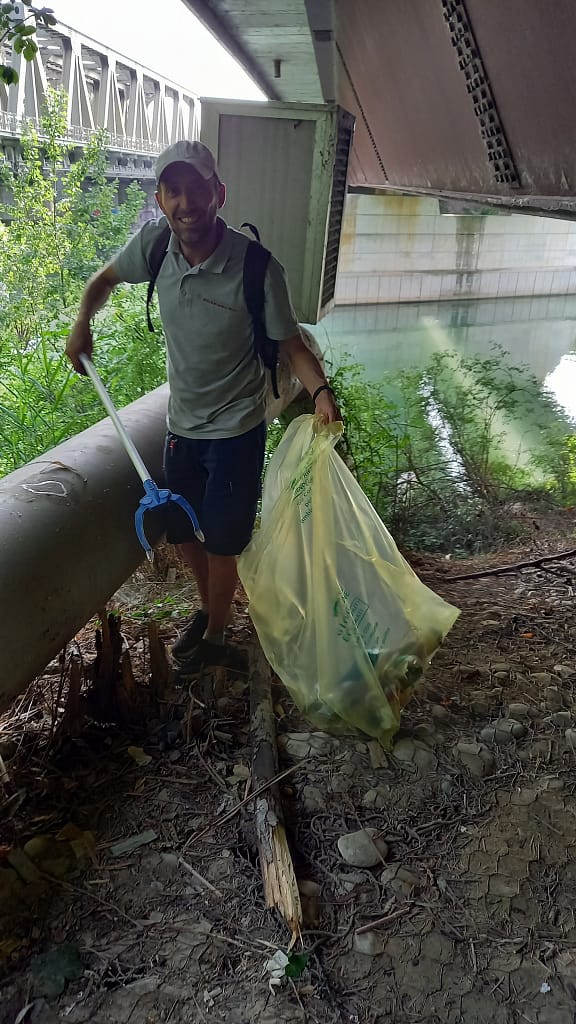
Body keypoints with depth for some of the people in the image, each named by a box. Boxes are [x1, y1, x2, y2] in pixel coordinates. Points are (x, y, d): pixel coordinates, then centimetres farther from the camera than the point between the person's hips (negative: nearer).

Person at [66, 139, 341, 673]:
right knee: (180, 529, 19)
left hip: (236, 428, -5)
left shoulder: (257, 268, -23)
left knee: (221, 541, 6)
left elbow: (292, 345, -15)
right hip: (182, 422, 5)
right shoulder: (154, 242, -11)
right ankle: (207, 606, 47)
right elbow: (105, 278, 11)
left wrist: (321, 392, -33)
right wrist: (82, 323, -5)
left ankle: (215, 636, 31)